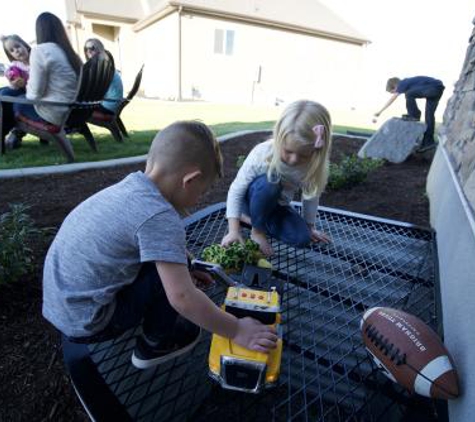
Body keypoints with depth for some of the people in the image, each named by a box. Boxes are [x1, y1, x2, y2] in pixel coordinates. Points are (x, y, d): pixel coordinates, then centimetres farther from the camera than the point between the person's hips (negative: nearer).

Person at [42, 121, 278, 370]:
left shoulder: (130, 186, 0)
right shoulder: (160, 216, -26)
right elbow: (182, 298, -26)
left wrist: (186, 270, 19)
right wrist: (236, 330, -14)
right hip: (87, 323, -8)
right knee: (168, 270, -11)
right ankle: (155, 345, 9)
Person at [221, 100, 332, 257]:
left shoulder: (314, 165, -24)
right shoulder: (262, 154, -33)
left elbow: (311, 196, -7)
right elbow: (236, 191, -27)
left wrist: (309, 227, 3)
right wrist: (233, 230, -34)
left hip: (276, 205, 4)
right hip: (252, 199, -4)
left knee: (302, 238, -15)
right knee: (268, 183, -37)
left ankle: (252, 217, 3)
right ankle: (257, 230, -13)